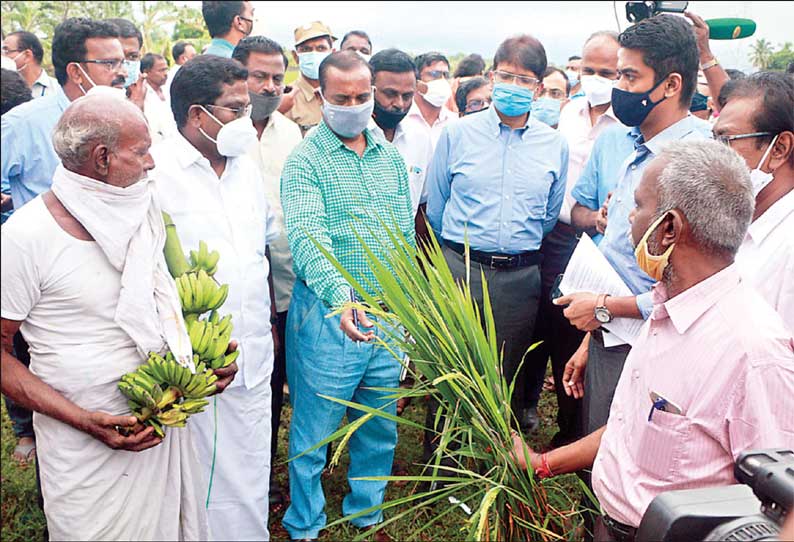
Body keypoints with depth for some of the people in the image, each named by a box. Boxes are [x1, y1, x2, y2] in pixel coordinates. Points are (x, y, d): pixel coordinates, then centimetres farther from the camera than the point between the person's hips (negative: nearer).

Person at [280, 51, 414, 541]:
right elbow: (309, 237, -24)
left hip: (389, 317, 5)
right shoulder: (305, 161, -9)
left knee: (380, 429, 18)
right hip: (329, 314, -5)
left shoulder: (391, 158, 9)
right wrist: (342, 298, -40)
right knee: (314, 433, 8)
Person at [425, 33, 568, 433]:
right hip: (459, 269, -1)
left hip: (521, 277, 2)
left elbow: (551, 217, 15)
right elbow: (435, 209, 6)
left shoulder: (554, 145, 6)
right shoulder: (457, 134, 1)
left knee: (508, 379, 12)